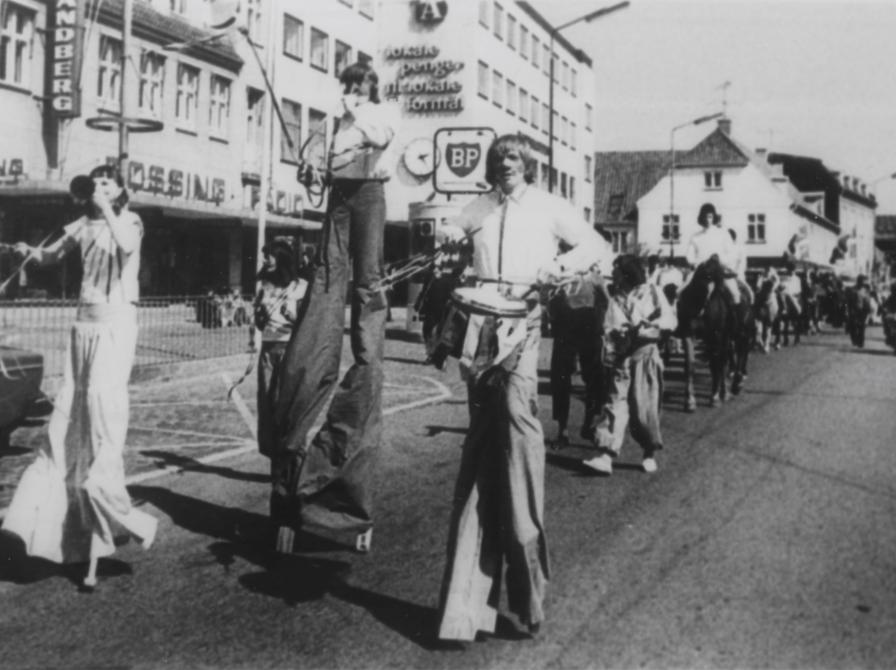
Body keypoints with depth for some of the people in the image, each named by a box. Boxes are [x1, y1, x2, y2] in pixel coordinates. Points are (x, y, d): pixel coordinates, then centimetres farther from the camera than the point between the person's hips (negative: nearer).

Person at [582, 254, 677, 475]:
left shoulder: (651, 292, 3)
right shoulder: (616, 298, 12)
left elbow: (671, 320, -3)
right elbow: (609, 329, 8)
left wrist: (652, 324, -22)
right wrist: (609, 355, -7)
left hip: (645, 354, -2)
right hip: (622, 357, 2)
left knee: (645, 407, 1)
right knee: (616, 403, -6)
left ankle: (650, 454, 19)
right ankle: (605, 456, -12)